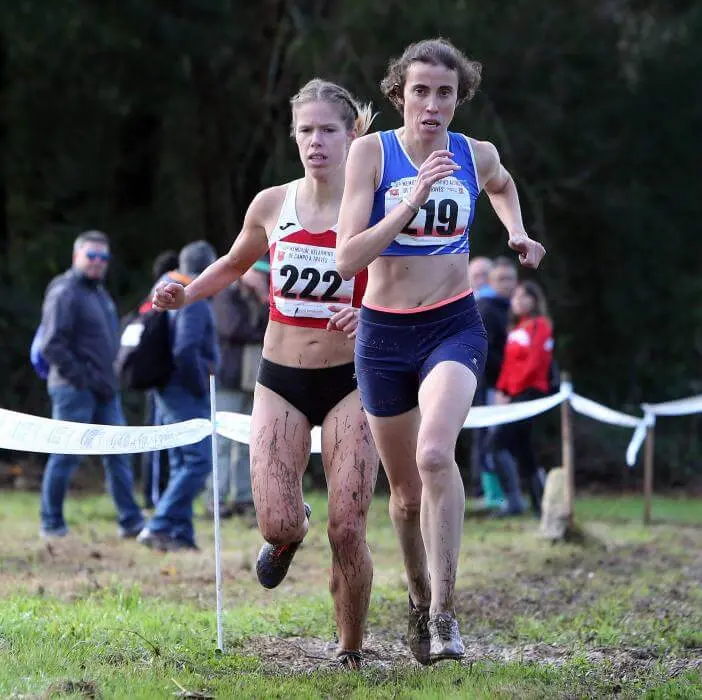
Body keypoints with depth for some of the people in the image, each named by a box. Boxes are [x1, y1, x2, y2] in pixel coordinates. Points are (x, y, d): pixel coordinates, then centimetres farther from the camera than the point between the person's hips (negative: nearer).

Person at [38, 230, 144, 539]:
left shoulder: (99, 292, 18)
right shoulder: (64, 293, -11)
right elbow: (52, 345, -18)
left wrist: (108, 379, 14)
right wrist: (80, 378, -17)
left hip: (104, 389, 9)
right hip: (74, 389, -9)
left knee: (117, 454, 6)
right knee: (66, 455, -3)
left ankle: (130, 521, 8)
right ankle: (52, 523, 5)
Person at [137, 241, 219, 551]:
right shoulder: (195, 302, -14)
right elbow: (185, 351, -24)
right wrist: (201, 386, -13)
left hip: (168, 394, 10)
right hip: (186, 395, -10)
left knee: (182, 464, 12)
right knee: (198, 461, -12)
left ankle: (181, 533, 11)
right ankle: (159, 527, -18)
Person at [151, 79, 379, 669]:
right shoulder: (271, 205, 2)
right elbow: (234, 265, 21)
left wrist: (370, 315, -22)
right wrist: (185, 296, 5)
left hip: (349, 381, -2)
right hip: (281, 381, 2)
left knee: (347, 531, -10)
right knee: (278, 523, -13)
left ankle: (351, 654, 12)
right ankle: (289, 537, 27)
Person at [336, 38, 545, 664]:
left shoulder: (477, 156, -1)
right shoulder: (372, 152, -9)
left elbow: (502, 186, 27)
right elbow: (346, 260, -18)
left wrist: (517, 233, 9)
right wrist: (412, 200, -26)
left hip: (454, 328, 0)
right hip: (384, 333, 1)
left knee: (435, 454, -28)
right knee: (406, 491, 12)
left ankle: (444, 613, -23)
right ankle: (419, 600, 38)